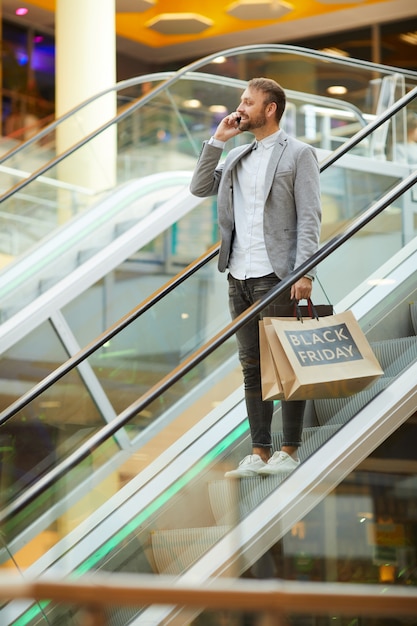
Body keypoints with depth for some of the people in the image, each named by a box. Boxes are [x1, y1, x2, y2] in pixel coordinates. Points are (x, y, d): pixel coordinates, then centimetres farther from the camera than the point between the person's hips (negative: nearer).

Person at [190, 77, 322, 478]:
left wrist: (303, 273, -16)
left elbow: (309, 218, -7)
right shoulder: (236, 157, 17)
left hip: (277, 276, -6)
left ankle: (289, 451, 6)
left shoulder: (298, 154, -1)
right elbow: (199, 188, 11)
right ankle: (259, 453, 12)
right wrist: (217, 140, 6)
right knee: (252, 365, 7)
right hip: (239, 276, 6)